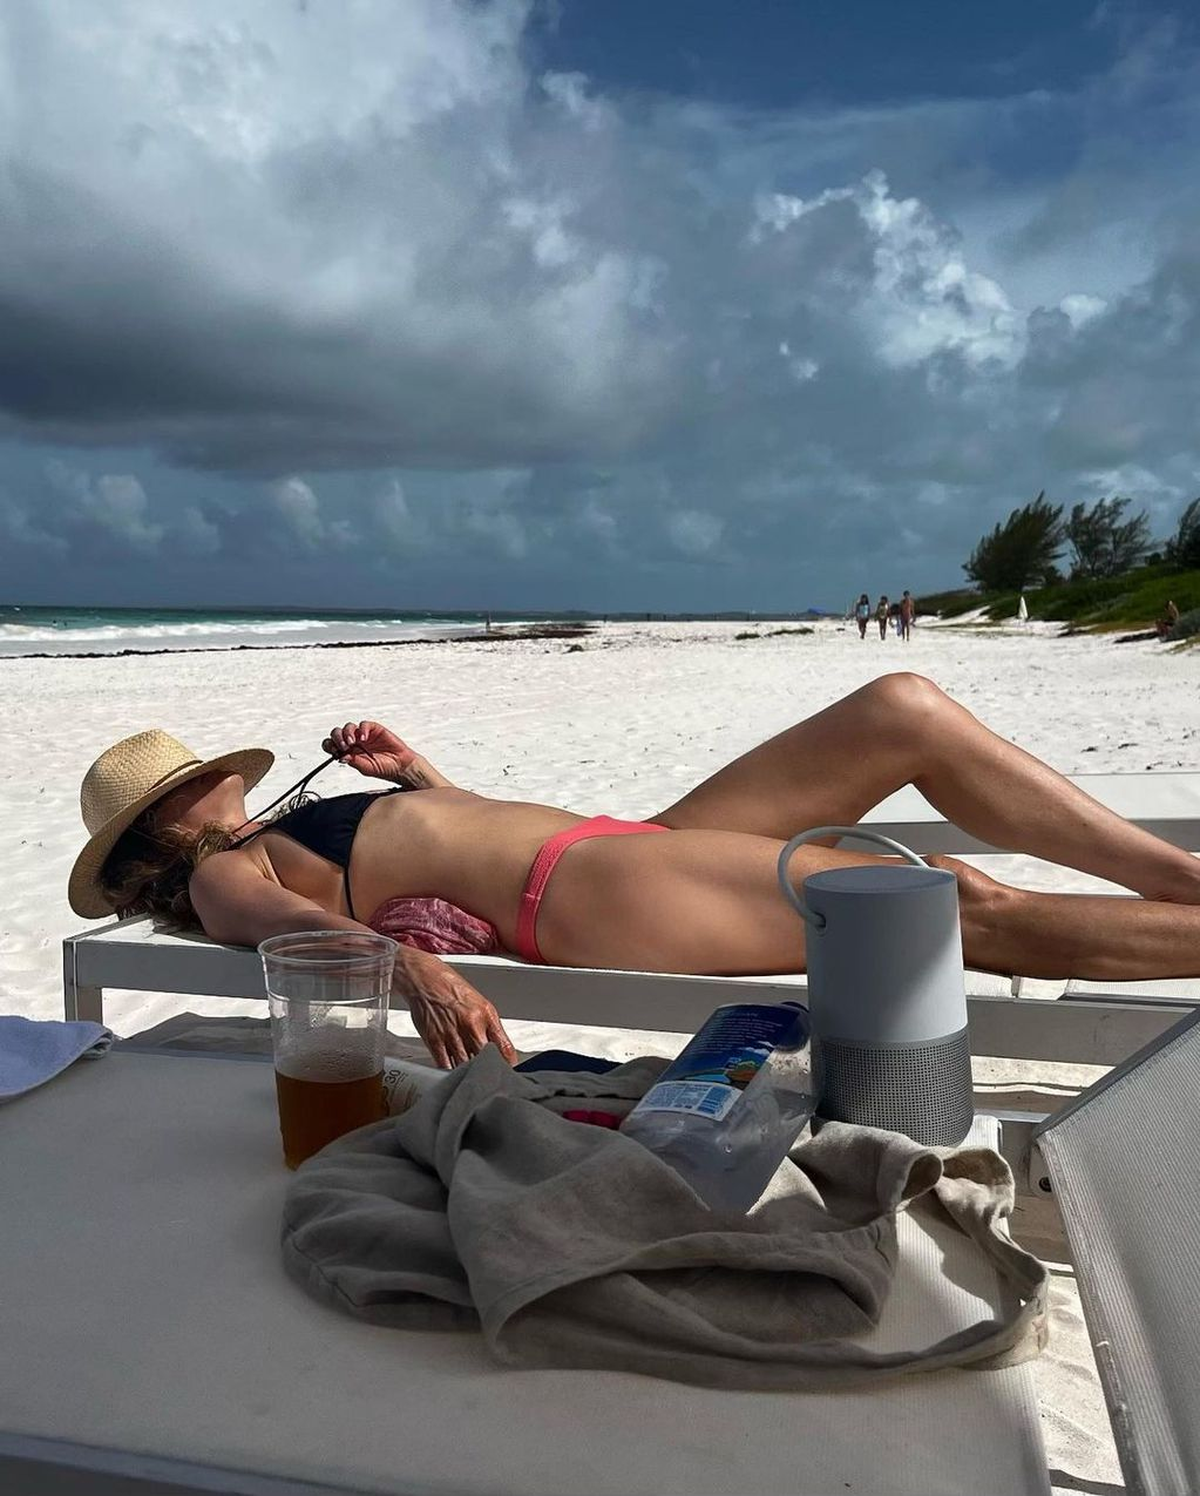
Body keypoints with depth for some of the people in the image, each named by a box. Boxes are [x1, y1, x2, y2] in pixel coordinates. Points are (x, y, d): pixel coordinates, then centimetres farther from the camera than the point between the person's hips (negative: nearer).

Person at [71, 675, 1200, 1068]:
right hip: (581, 895, -9)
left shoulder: (291, 827, 28)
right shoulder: (222, 875, 6)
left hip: (628, 841, 9)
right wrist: (407, 965, -37)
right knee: (961, 904, -18)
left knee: (906, 710, -1)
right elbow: (298, 926, -19)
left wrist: (409, 773, 21)